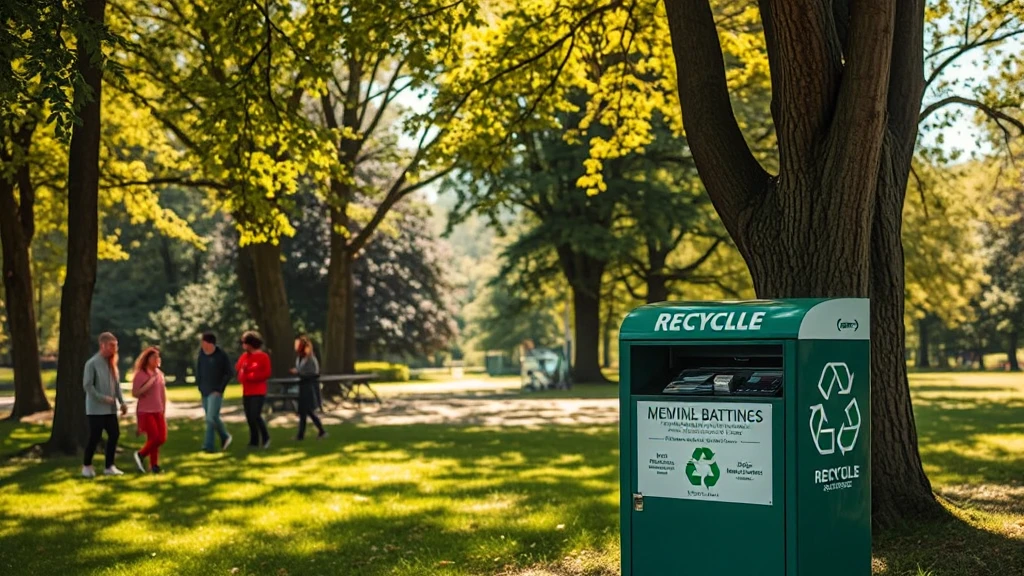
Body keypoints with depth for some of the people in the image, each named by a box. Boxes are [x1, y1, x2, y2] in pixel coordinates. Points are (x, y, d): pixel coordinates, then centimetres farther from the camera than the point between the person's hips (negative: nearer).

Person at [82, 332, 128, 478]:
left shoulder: (112, 363, 11)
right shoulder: (92, 363, -11)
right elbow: (87, 385, -15)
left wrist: (122, 402, 5)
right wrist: (103, 398, -18)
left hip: (110, 408, 7)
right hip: (96, 409, -7)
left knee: (114, 434, 3)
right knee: (95, 437, -3)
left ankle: (109, 466, 13)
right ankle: (87, 466, 15)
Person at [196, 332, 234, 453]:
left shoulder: (222, 355, -12)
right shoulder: (202, 353, 2)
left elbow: (230, 373, -8)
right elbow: (198, 370, 15)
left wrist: (220, 389, -10)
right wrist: (199, 386, 8)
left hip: (215, 392, -6)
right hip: (204, 392, 6)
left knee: (211, 417, -14)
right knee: (211, 418, 11)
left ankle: (208, 445, -10)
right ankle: (224, 437, 27)